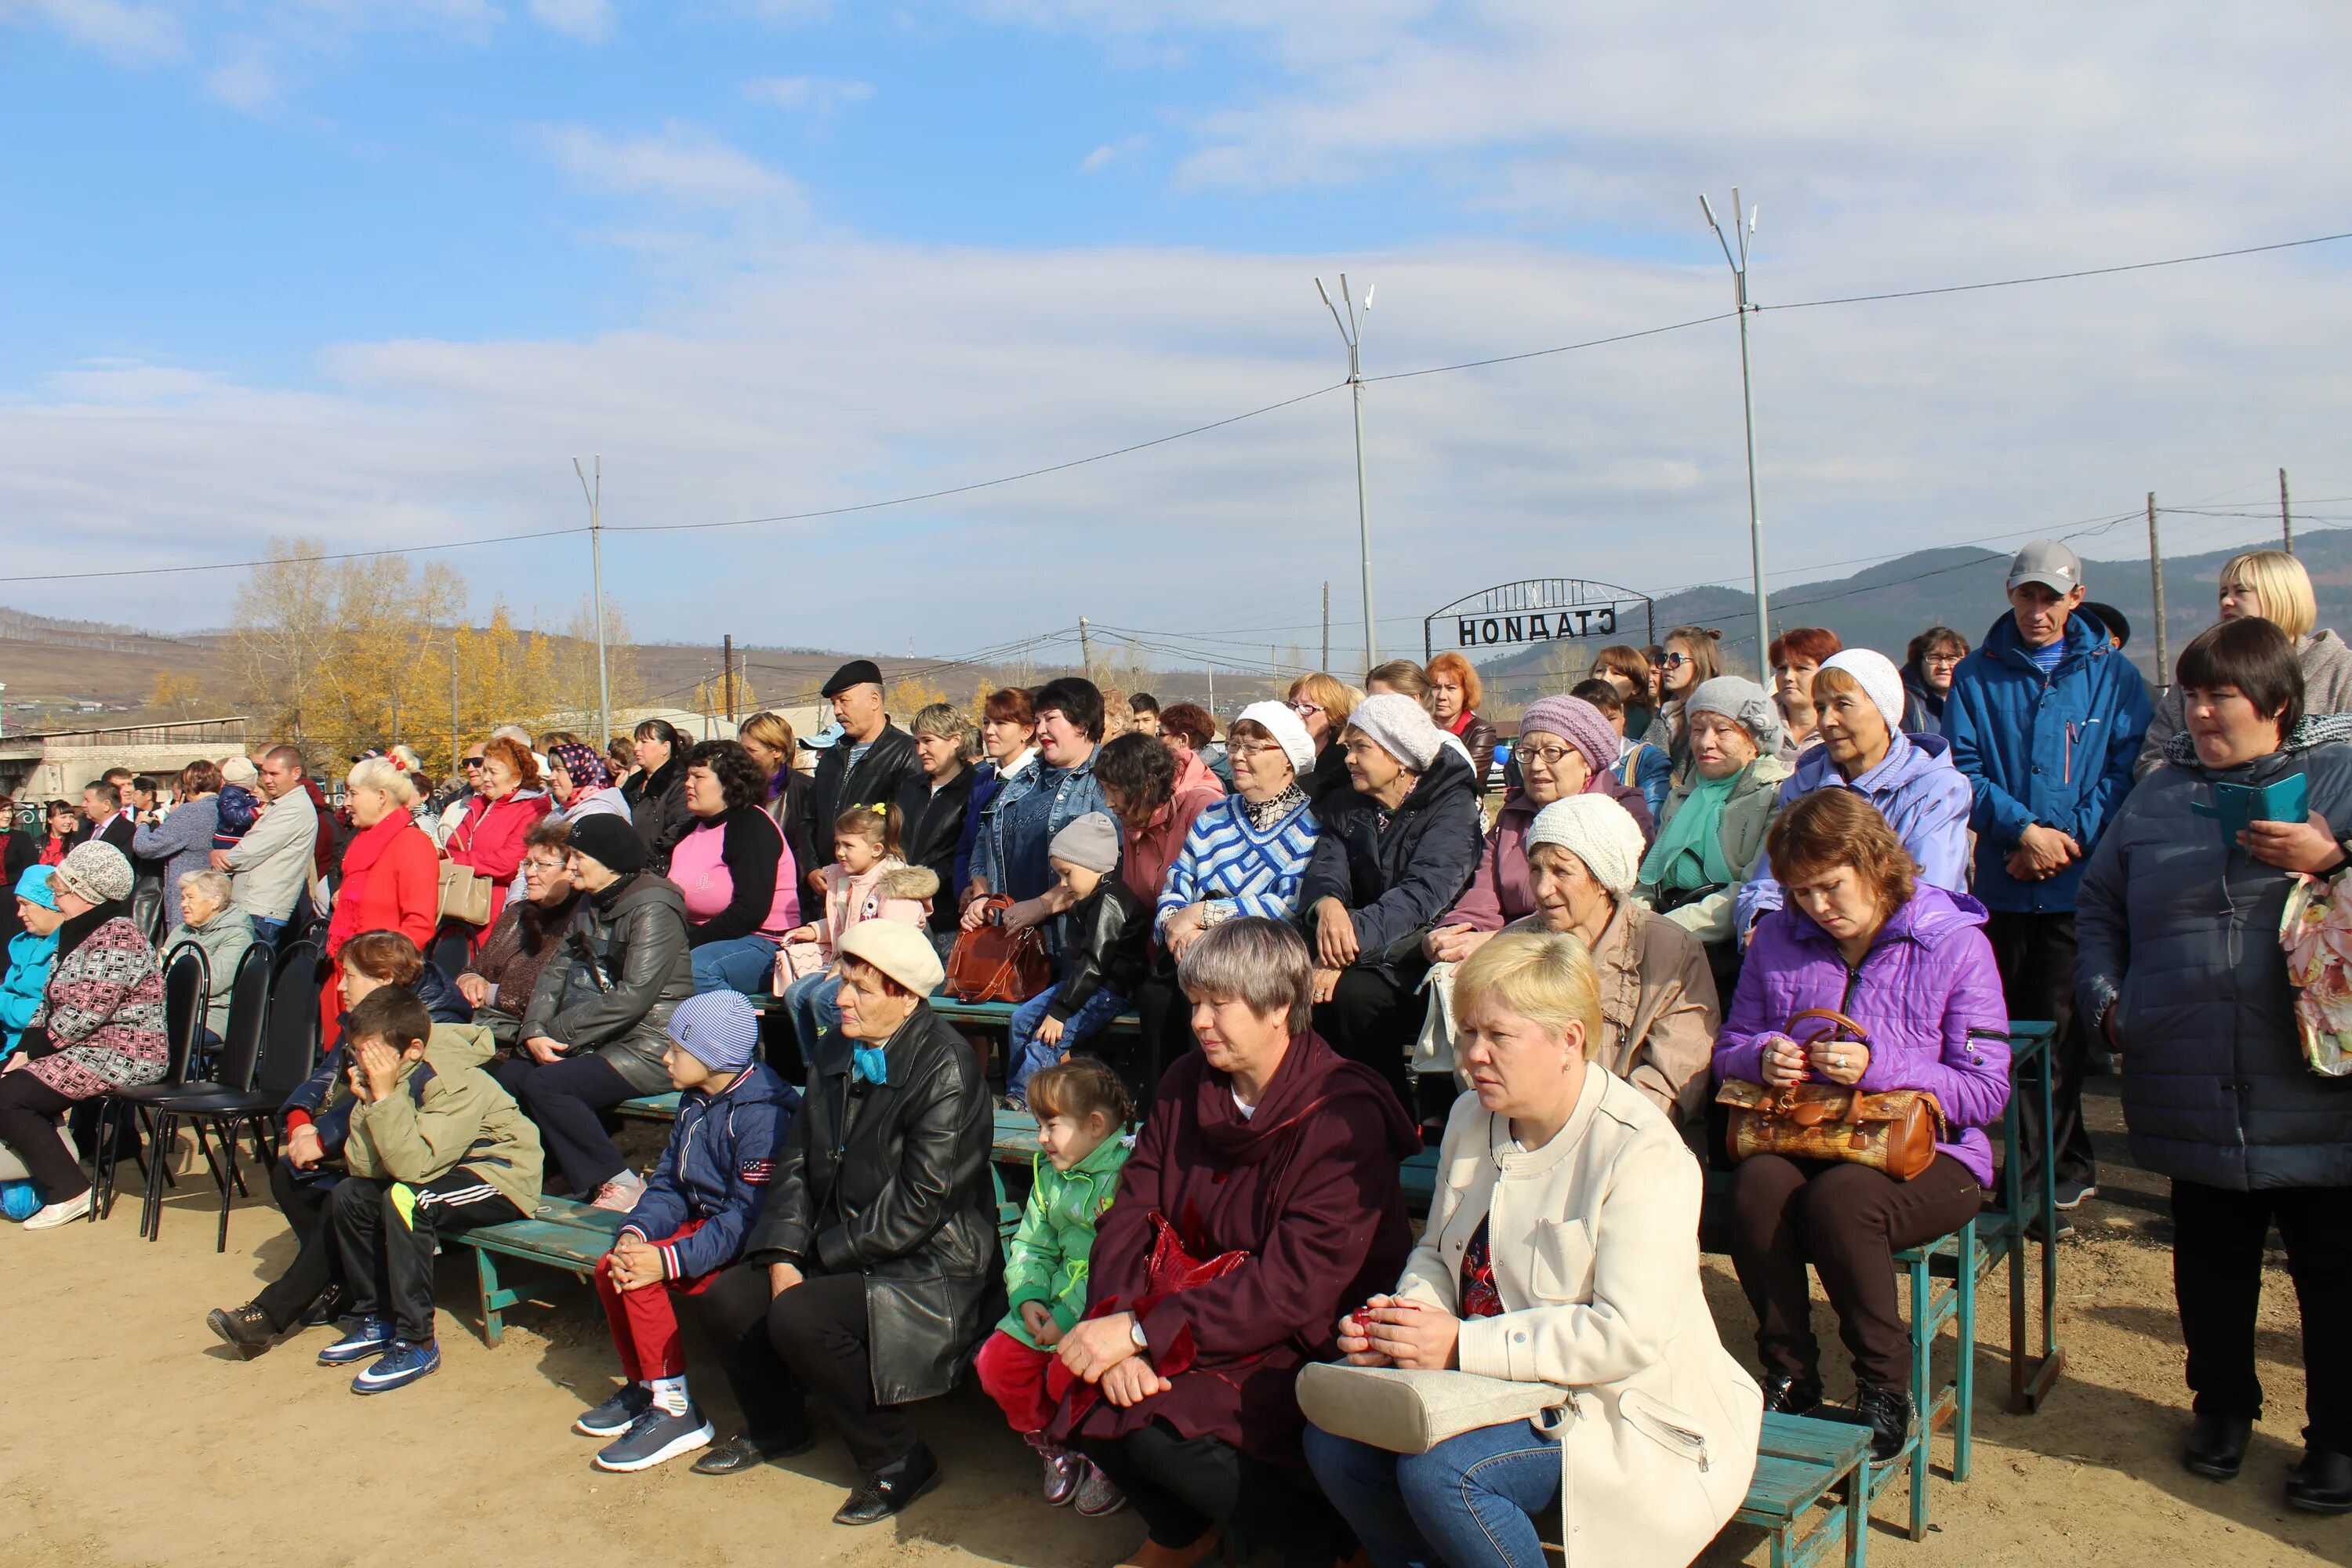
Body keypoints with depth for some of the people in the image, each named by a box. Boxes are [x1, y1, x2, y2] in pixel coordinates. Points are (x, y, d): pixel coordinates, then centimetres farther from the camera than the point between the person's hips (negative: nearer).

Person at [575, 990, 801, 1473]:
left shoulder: (762, 1114, -23)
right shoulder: (695, 1102, 8)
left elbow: (747, 1217, -26)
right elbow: (668, 1184, 9)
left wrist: (671, 1260, -30)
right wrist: (635, 1231, -11)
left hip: (748, 1247, -9)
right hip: (703, 1223, 9)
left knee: (642, 1277, -22)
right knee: (610, 1267, -3)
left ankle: (676, 1412, -9)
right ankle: (641, 1387, 17)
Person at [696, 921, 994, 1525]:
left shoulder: (946, 1068, -19)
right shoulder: (836, 1052, 7)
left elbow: (919, 1204, -23)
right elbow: (797, 1162, 8)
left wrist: (821, 1257, -15)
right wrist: (782, 1256, -7)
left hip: (928, 1271, -8)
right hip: (838, 1255, 8)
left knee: (798, 1316, -27)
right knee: (726, 1299, -5)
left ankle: (897, 1462, -7)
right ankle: (776, 1426, 25)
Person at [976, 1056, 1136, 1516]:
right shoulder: (1049, 1174, 13)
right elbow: (1030, 1246, 16)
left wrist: (1069, 1318, -22)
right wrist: (1027, 1299, -3)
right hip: (1052, 1304, 8)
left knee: (1067, 1373, -27)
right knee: (996, 1361, -5)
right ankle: (1054, 1449, 19)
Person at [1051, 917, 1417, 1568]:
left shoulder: (1343, 1115, -19)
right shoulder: (1185, 1084, 3)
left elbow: (1296, 1286, -24)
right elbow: (1131, 1216, -2)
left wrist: (1144, 1333, -27)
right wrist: (1116, 1326, -21)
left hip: (1311, 1344, -7)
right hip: (1204, 1307, 7)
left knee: (1162, 1428, -25)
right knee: (1074, 1384, -14)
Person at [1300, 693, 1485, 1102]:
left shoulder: (1452, 806, -7)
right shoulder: (1348, 812, 13)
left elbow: (1424, 891, -22)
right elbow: (1322, 873, -3)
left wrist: (1352, 943, -34)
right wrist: (1327, 903, -28)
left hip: (1425, 948, -5)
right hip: (1367, 952, 5)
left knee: (1352, 992, -31)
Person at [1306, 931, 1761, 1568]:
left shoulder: (1643, 1153, -19)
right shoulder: (1472, 1118, 6)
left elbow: (1630, 1335, -26)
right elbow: (1436, 1253, 16)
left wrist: (1463, 1346, -26)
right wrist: (1406, 1316, -7)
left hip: (1624, 1412, -7)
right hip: (1502, 1388, 7)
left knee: (1440, 1472, -28)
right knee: (1332, 1435, -12)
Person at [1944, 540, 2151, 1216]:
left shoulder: (2113, 675, 5)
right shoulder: (1976, 677, 6)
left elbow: (2128, 772, -1)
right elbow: (1962, 769, -1)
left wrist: (2070, 838, -13)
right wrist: (2025, 829, -15)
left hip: (2082, 881, -2)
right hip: (2002, 883, 2)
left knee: (2059, 1027, -4)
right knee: (2016, 1027, 7)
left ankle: (2048, 1161, 10)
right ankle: (2062, 1159, 20)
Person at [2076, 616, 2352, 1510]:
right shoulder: (2159, 794, 12)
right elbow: (2097, 909, 19)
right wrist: (2106, 1000, 7)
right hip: (2193, 1095, 3)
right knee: (2210, 1266, 16)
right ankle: (2223, 1403, 36)